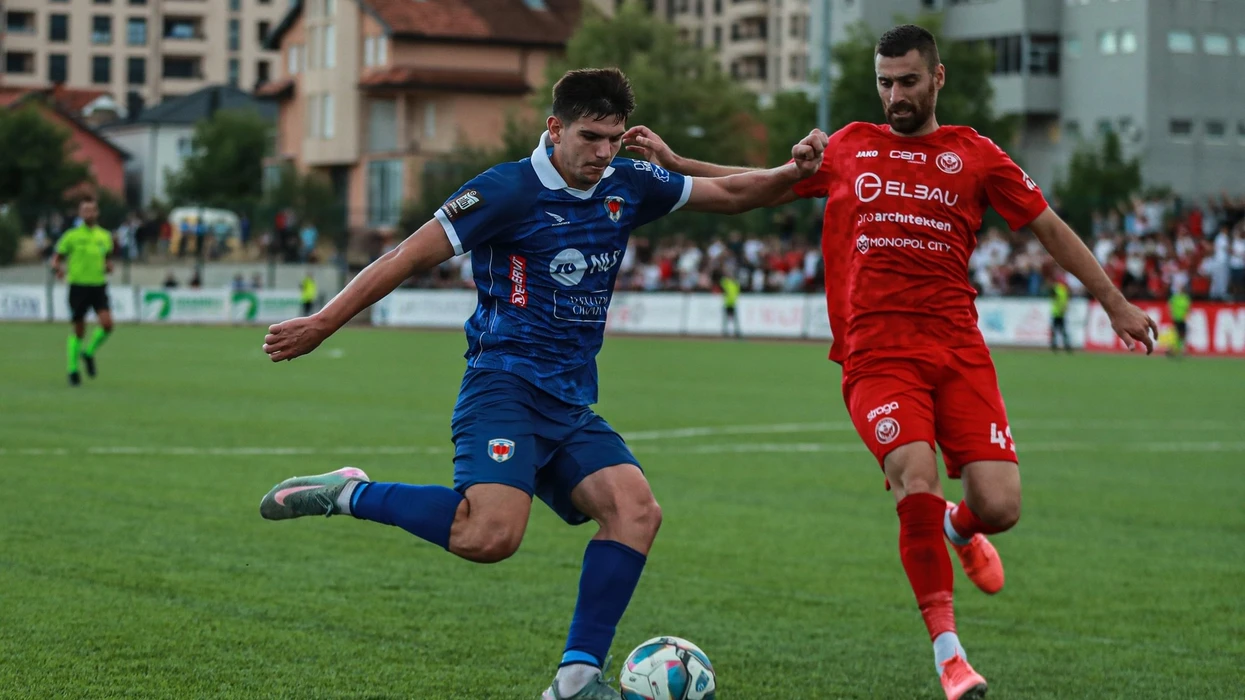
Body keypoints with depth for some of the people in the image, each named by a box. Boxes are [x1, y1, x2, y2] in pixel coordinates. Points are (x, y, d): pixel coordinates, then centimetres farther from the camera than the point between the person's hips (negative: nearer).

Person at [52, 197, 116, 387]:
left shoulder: (105, 236, 9)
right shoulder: (71, 236, -1)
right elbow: (56, 258, 3)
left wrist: (108, 267, 0)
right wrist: (58, 268, -19)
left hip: (99, 285, 3)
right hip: (78, 285, -2)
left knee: (107, 324, -15)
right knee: (79, 331, 0)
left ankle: (89, 352, 12)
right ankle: (73, 369, 16)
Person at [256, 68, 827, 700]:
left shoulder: (626, 186, 11)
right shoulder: (509, 191, -9)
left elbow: (726, 193, 23)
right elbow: (410, 256, -8)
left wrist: (790, 173, 5)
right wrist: (323, 323, -11)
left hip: (571, 407, 7)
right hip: (504, 387, -7)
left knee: (636, 510, -16)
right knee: (491, 536, -28)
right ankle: (348, 494, -7)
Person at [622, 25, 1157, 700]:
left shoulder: (974, 155, 11)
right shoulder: (849, 148, 13)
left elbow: (1048, 226, 16)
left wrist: (1114, 303, 17)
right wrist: (672, 161, 16)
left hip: (957, 351, 1)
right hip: (877, 356, -1)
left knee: (999, 506, -11)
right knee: (917, 479, -24)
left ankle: (959, 527, 30)